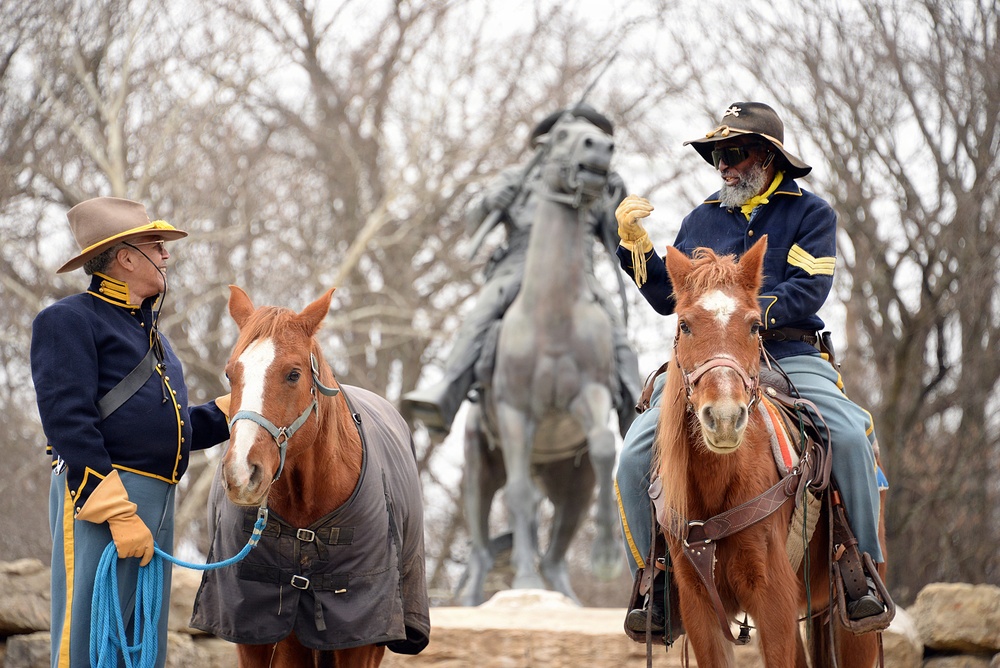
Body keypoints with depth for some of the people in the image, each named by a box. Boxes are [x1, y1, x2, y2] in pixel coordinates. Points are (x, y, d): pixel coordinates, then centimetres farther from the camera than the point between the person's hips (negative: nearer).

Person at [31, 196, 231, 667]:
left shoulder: (148, 331, 24)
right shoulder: (70, 320, -6)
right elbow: (70, 426, -16)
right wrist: (118, 513, -23)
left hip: (158, 504, 9)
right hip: (98, 492, -9)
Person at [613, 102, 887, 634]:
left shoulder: (809, 213, 8)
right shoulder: (702, 219, 19)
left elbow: (808, 290, -7)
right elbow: (667, 298, 16)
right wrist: (634, 242, 4)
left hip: (788, 355, -3)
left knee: (852, 436, -30)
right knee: (636, 455, -18)